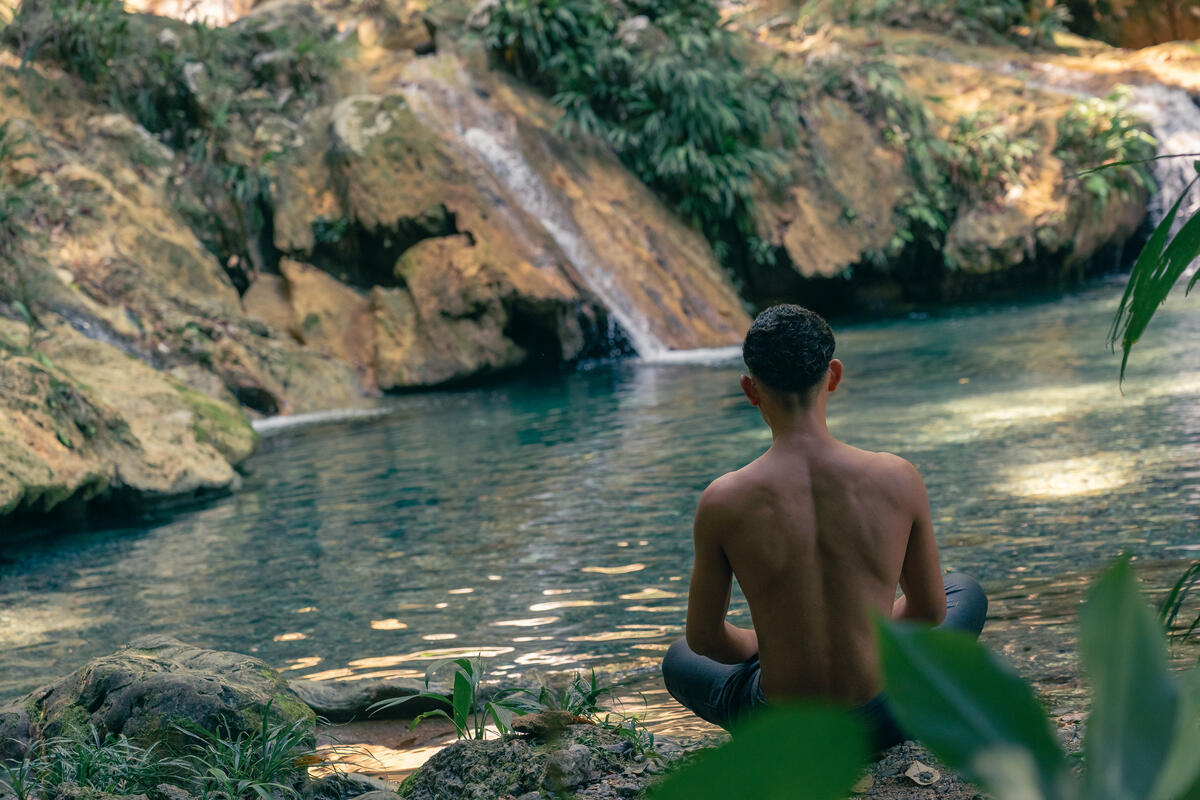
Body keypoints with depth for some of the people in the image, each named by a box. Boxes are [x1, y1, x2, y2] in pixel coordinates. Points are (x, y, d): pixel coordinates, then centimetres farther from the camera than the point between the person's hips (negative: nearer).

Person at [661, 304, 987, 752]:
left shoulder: (723, 503, -17)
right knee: (965, 592, 30)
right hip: (881, 721, 0)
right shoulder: (897, 480, -15)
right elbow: (929, 611, 2)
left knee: (680, 660, 35)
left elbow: (704, 637, -2)